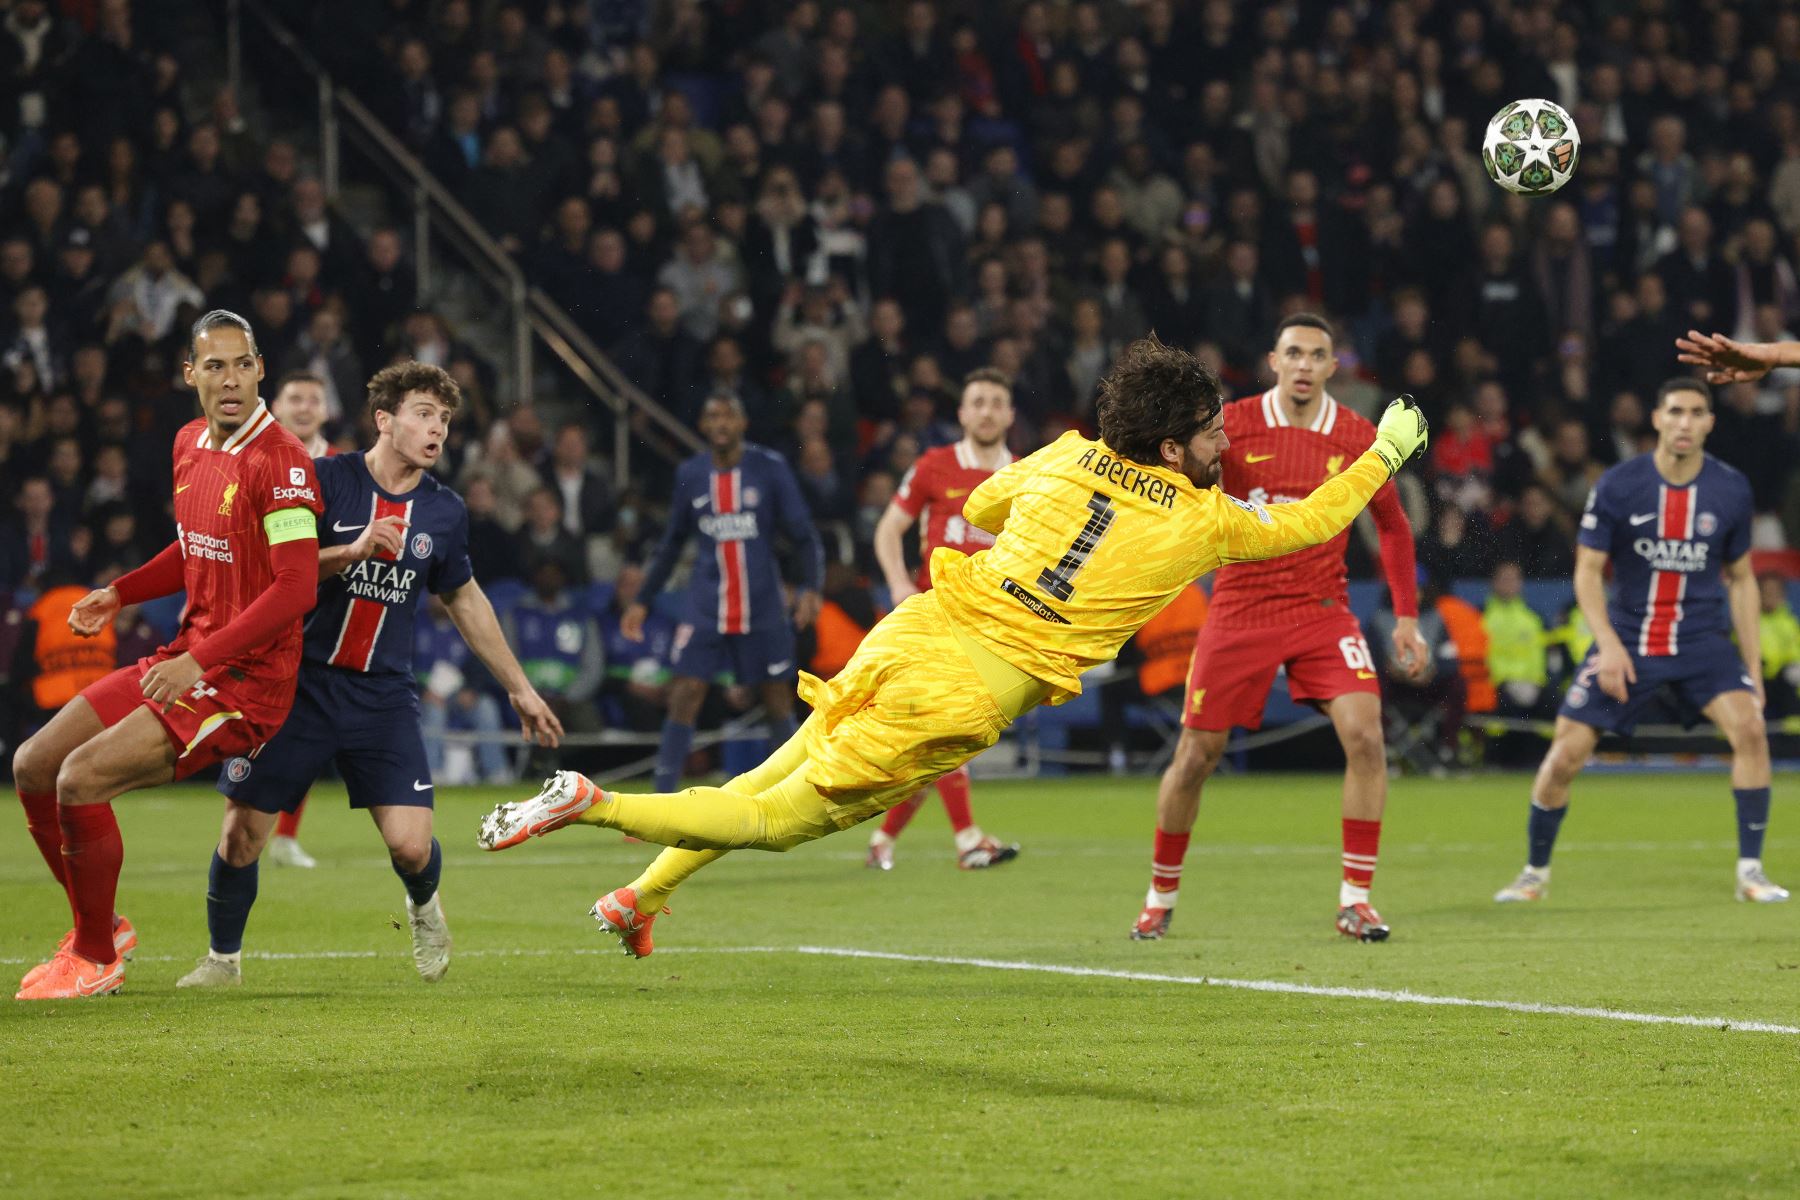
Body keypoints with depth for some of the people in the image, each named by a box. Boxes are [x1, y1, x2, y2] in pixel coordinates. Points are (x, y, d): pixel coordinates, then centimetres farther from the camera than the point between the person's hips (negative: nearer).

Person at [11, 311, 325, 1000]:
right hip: (186, 659, 9)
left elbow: (297, 587, -23)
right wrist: (119, 594, 10)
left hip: (246, 678, -8)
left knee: (81, 779, -20)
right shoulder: (189, 444, 9)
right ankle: (100, 928, 22)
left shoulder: (280, 462, -17)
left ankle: (97, 961, -1)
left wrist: (201, 662, -26)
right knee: (33, 766, 4)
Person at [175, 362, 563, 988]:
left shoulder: (444, 512, 4)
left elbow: (464, 599, 20)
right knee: (241, 834, -2)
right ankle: (223, 957, 23)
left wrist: (519, 688, 23)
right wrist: (351, 552, -26)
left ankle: (423, 906, 25)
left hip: (383, 696, 2)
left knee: (411, 845, -11)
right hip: (298, 682, -2)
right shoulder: (325, 480, -7)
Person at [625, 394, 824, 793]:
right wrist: (642, 602, 14)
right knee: (685, 697, -9)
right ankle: (662, 797, -9)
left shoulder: (770, 468, -3)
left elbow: (804, 535, -2)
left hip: (763, 609, -1)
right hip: (706, 609, 1)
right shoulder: (690, 475, 4)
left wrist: (810, 588, -16)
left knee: (778, 702, 5)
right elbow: (671, 545, 15)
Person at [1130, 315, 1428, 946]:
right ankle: (1161, 896, 22)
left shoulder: (1357, 438, -1)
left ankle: (1355, 897, -9)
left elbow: (1393, 525, 11)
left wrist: (1407, 616, 7)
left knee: (1365, 734, -19)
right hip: (1240, 606, -1)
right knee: (1195, 756, 1)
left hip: (1322, 609, 1)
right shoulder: (1232, 425, -6)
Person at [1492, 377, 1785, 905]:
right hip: (1626, 639, -1)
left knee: (1749, 728, -23)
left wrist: (1752, 666, 5)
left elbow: (1741, 579, 8)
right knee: (1565, 755, -6)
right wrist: (1608, 644, -18)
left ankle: (1750, 871, -12)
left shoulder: (1731, 490, -3)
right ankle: (1535, 872, 18)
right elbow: (1587, 570, -4)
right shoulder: (1617, 486, -9)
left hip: (1701, 639, 1)